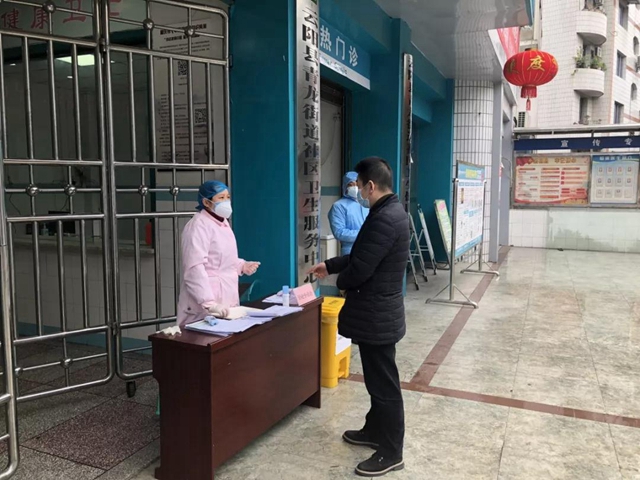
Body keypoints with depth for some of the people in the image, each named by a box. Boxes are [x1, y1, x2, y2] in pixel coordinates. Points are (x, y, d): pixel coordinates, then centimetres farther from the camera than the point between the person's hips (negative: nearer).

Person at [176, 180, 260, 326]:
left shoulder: (223, 222, 12)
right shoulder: (199, 225, -16)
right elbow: (195, 268, -25)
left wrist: (242, 266, 7)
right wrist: (209, 303, -31)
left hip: (226, 299, 9)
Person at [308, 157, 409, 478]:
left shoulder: (385, 219, -25)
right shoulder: (390, 211, 9)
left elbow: (360, 268, -24)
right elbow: (361, 255, 18)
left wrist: (339, 281, -3)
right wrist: (330, 265, 18)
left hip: (377, 314, -10)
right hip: (378, 310, 10)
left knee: (384, 383, 3)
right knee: (377, 379, 22)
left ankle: (391, 453, 19)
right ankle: (375, 431, 39)